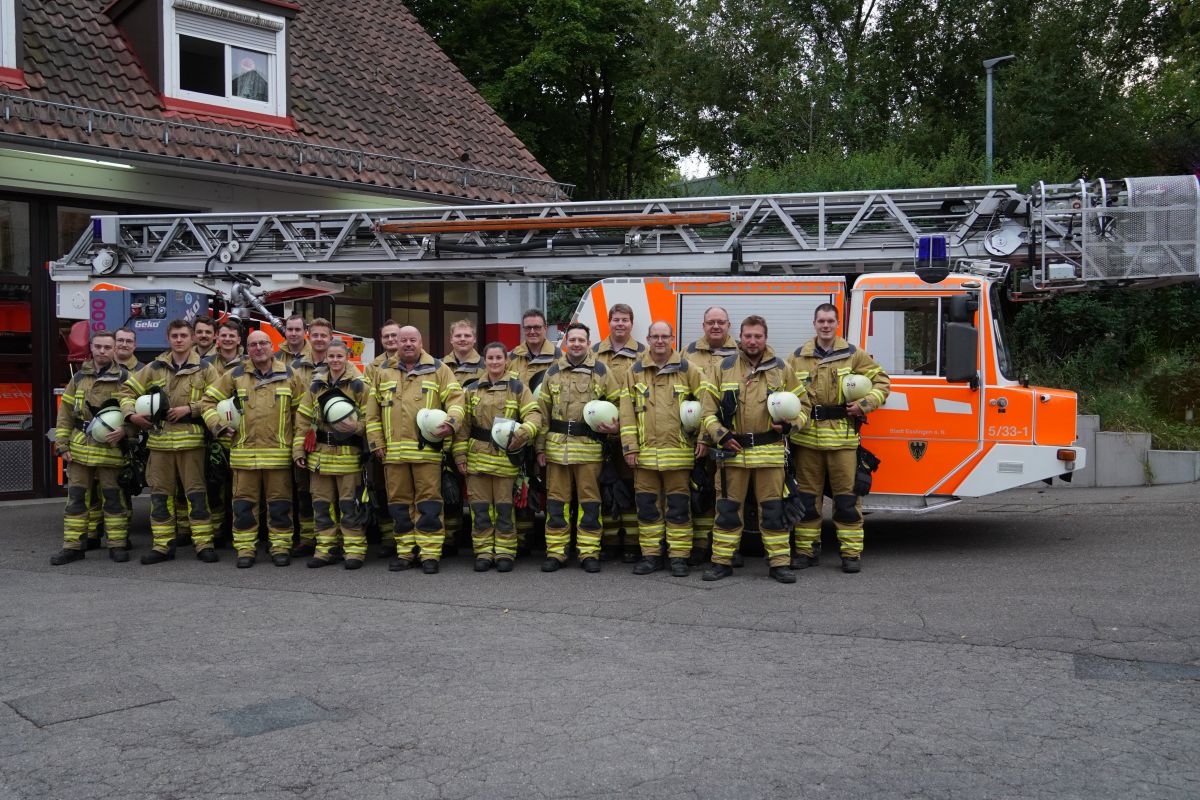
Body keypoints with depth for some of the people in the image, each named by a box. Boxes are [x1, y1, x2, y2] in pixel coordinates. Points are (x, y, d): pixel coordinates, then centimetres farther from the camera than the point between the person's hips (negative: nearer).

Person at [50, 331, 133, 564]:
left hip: (110, 448, -3)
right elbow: (65, 412, 12)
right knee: (76, 497, 6)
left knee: (113, 497, 1)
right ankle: (72, 546, 12)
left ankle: (117, 544, 9)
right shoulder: (79, 377, 11)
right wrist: (62, 444, 5)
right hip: (79, 447, 3)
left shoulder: (124, 378, 1)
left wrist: (125, 429, -22)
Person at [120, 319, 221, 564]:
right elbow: (127, 390, 15)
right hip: (160, 438, 3)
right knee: (160, 493, 6)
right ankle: (163, 545, 13)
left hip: (191, 439, -3)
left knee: (196, 492, -2)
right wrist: (131, 414, -2)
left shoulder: (204, 369, 3)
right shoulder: (154, 368, 11)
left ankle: (204, 544, 4)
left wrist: (190, 408, -12)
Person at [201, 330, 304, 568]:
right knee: (244, 502, 5)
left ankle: (280, 546, 13)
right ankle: (245, 548, 13)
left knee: (279, 503, 4)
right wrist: (219, 426, 1)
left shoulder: (289, 375, 5)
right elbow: (208, 401, 12)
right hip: (244, 452, 1)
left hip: (279, 452, 0)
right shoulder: (234, 375, 6)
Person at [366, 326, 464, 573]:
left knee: (429, 502, -5)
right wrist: (377, 442, 8)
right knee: (399, 503, 7)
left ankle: (430, 553, 0)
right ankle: (405, 551, 16)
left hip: (427, 449, -3)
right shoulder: (384, 372, 15)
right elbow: (373, 410, 15)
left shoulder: (438, 369, 8)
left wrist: (451, 422, -16)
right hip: (393, 451, 3)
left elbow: (455, 399, 2)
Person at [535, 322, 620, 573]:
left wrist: (615, 426, -11)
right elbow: (543, 411, 11)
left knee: (589, 500, 1)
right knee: (556, 500, 4)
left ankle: (589, 553, 8)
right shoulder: (553, 373, 10)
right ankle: (555, 552, 11)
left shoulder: (601, 371, 4)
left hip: (589, 446, -2)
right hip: (557, 446, 2)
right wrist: (540, 446, 6)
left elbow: (618, 403, 8)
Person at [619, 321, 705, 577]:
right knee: (647, 505, 7)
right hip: (644, 453, 2)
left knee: (678, 505, 2)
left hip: (678, 452, -2)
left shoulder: (687, 369, 3)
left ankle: (678, 557, 9)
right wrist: (629, 447, -1)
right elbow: (626, 411, 6)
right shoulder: (635, 372, 8)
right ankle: (651, 556, 16)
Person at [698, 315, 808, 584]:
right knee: (727, 508, 5)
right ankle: (722, 561, 12)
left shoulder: (781, 370, 8)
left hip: (770, 451, 0)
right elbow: (706, 407, 6)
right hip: (732, 449, 0)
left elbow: (802, 404, 13)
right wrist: (719, 434, -6)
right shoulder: (723, 369, 7)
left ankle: (779, 562, 8)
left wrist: (790, 423, -6)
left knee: (773, 508, 2)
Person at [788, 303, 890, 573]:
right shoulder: (798, 357, 9)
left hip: (842, 437, -2)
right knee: (807, 495, 7)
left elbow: (881, 380, 9)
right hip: (807, 435, 2)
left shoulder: (853, 355, 4)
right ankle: (806, 549, 16)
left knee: (846, 495, -1)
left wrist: (866, 403, -6)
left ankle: (851, 552, 6)